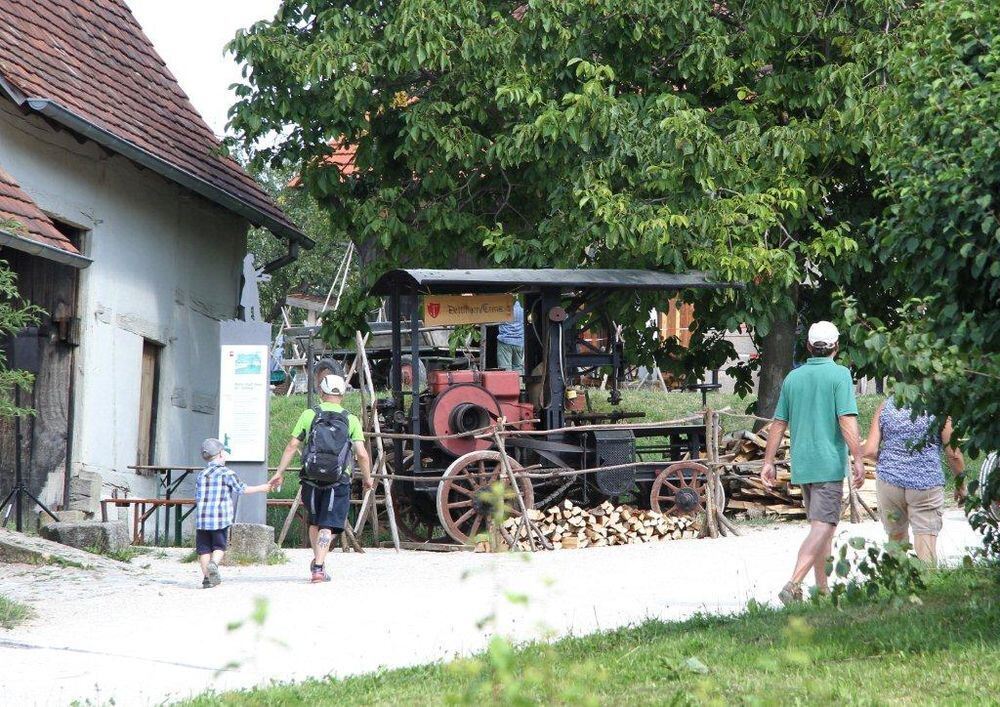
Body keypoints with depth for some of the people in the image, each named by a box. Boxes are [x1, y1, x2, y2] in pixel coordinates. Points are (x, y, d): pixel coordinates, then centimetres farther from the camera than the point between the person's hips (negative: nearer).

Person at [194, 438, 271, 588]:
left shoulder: (201, 475, 10)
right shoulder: (226, 473, -3)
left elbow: (197, 498, 11)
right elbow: (242, 489, 0)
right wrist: (261, 488, 12)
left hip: (202, 517, 3)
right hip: (220, 517, -3)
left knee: (204, 548, 7)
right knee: (219, 546, 5)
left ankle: (207, 577, 3)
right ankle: (214, 564, -22)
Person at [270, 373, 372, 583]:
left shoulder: (309, 415, 2)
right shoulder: (351, 420, 1)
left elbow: (292, 445, -2)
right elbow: (362, 454, -6)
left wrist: (280, 472, 3)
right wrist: (367, 478, 9)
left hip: (311, 480, 1)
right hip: (338, 482, -1)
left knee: (314, 523, 21)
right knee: (328, 526, -1)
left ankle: (317, 561, 24)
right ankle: (319, 567, -12)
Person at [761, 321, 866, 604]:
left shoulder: (793, 377, 10)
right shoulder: (839, 374, -7)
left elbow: (778, 423, 12)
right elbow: (847, 420, -15)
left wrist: (768, 462, 17)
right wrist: (858, 460, -14)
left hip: (801, 464, 6)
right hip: (829, 464, -6)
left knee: (821, 525, 18)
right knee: (823, 526, -10)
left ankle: (822, 588, 23)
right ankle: (793, 585, -24)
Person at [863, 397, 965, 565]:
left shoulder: (886, 406, 2)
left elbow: (869, 451, -3)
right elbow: (953, 454, -5)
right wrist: (960, 484, 10)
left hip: (889, 482, 3)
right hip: (926, 484, -2)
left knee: (896, 539, 19)